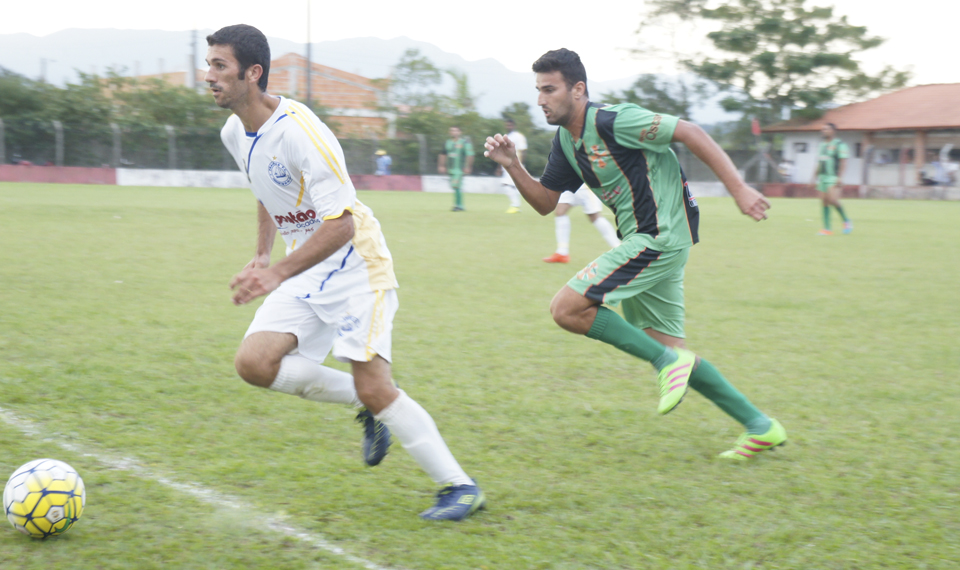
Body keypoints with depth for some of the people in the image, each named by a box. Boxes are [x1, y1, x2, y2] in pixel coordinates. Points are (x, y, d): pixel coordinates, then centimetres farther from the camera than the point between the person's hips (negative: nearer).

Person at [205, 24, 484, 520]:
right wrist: (261, 253, 16)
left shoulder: (300, 131, -24)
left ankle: (459, 487, -3)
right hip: (304, 273, 8)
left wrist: (277, 274, -32)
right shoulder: (234, 134, 3)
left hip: (355, 266, -8)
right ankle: (365, 407, 7)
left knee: (374, 388, -16)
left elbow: (341, 225, -27)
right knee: (254, 362, -12)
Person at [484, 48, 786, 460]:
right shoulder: (566, 141, 10)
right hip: (647, 241, 10)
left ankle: (668, 363, -9)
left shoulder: (611, 121, -17)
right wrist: (511, 166, 0)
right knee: (667, 350, 12)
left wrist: (739, 189, -20)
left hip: (660, 236, -10)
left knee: (567, 309, -15)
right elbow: (545, 202, 16)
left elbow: (690, 133, -17)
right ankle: (760, 426, 18)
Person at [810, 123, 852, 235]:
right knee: (824, 203, 1)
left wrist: (840, 177, -22)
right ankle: (827, 229, 2)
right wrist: (815, 176, 19)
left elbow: (843, 162, -13)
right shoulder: (823, 145, 18)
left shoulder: (840, 145, -6)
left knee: (832, 199, -23)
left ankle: (846, 221, -4)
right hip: (822, 177, 8)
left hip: (834, 178, -8)